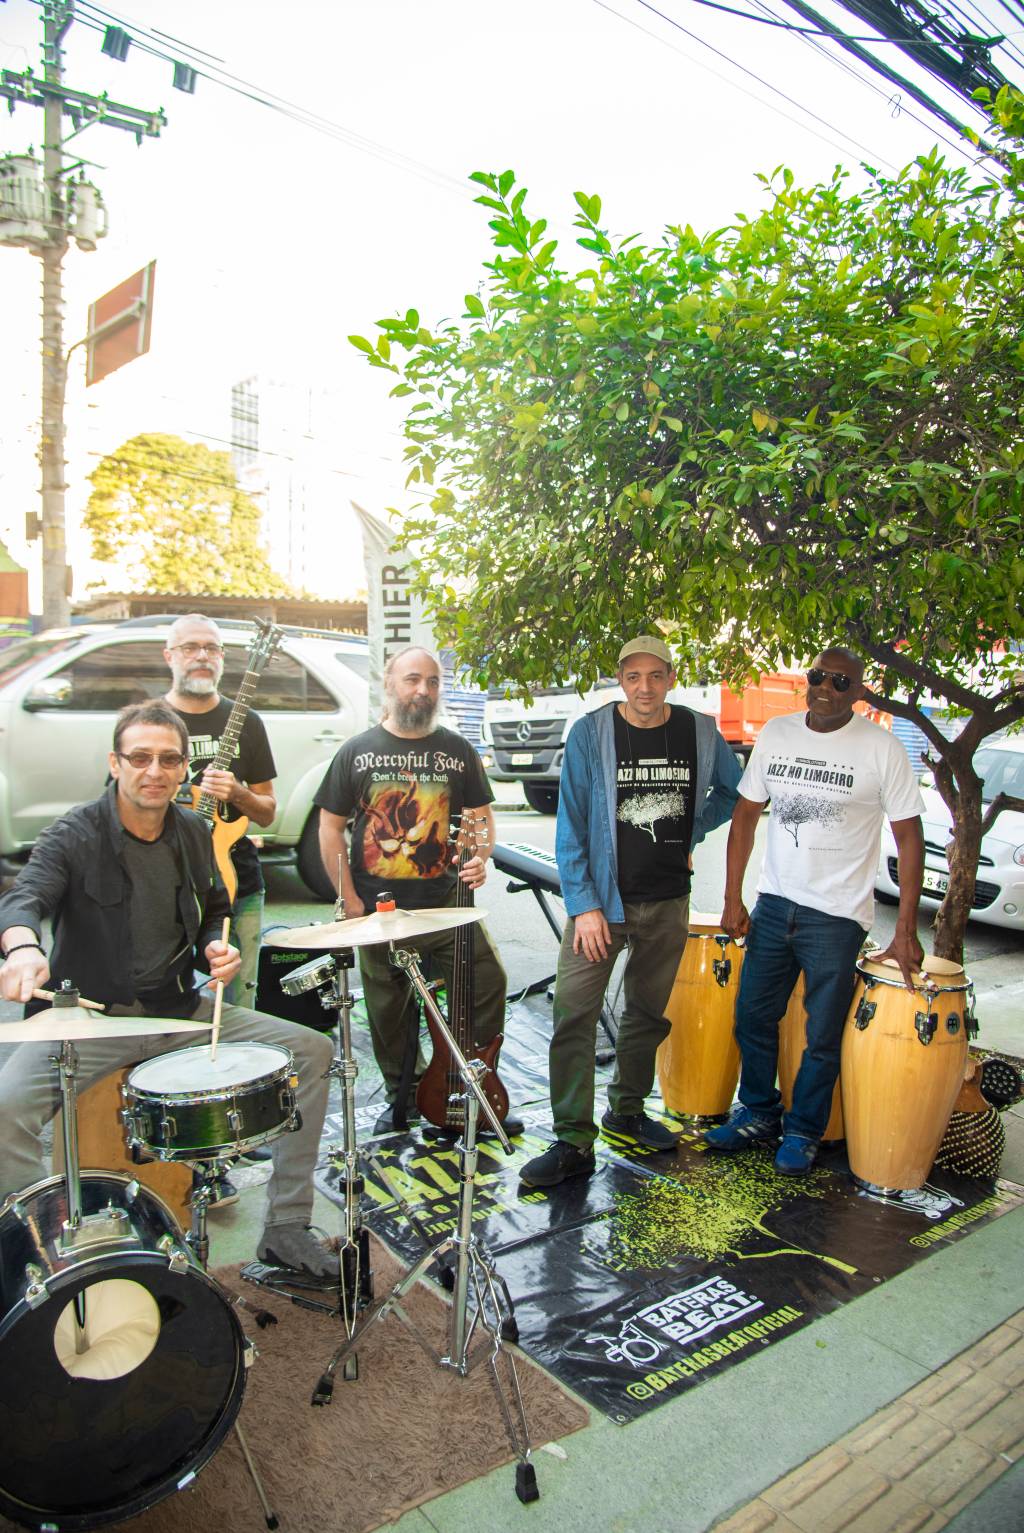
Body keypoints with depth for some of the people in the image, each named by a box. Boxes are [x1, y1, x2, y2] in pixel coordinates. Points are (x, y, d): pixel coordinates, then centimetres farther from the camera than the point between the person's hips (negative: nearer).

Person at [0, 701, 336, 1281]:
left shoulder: (195, 834, 6)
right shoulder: (74, 835, -10)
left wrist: (217, 947, -4)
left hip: (179, 1012, 5)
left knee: (311, 1049, -7)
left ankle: (286, 1229, 3)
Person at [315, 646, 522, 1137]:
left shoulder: (457, 750, 6)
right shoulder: (357, 752, 2)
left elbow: (481, 816, 10)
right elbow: (330, 829, 2)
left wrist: (481, 856, -12)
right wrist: (352, 904, -5)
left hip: (447, 903, 1)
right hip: (379, 910, 0)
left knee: (488, 983, -9)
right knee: (389, 1011, 9)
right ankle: (403, 1096, 32)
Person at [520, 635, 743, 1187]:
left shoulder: (700, 733, -1)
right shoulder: (589, 734, -9)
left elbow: (732, 790, 19)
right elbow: (570, 827, -9)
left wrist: (691, 832, 7)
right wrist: (583, 905, -15)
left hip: (669, 899, 3)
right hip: (601, 899, -3)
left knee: (648, 1011, 15)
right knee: (573, 1014, -9)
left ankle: (627, 1111, 35)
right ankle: (573, 1142, 2)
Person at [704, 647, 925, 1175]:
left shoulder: (881, 749, -9)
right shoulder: (775, 734, 2)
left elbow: (909, 837, -6)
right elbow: (746, 814, 7)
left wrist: (905, 928, -10)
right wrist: (733, 899, 3)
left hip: (837, 915, -4)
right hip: (772, 903, 4)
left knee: (823, 1036, 7)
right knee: (753, 1016, 13)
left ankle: (802, 1132, 29)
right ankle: (758, 1114, 35)